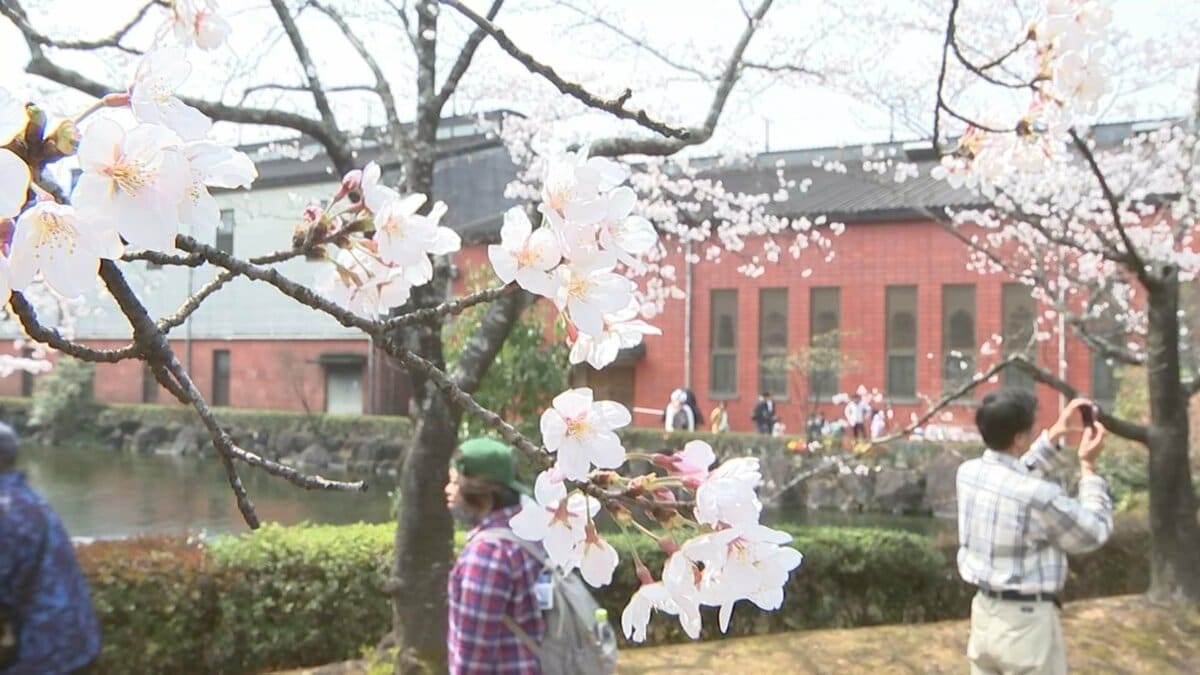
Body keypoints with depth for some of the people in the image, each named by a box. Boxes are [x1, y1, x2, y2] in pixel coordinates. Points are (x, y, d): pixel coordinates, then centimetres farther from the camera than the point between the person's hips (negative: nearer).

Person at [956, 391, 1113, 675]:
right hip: (1027, 621, -7)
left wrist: (1053, 436, 15)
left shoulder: (968, 473, -2)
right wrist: (1088, 466, 0)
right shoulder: (1039, 496, -24)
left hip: (984, 612, 7)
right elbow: (1094, 533, -6)